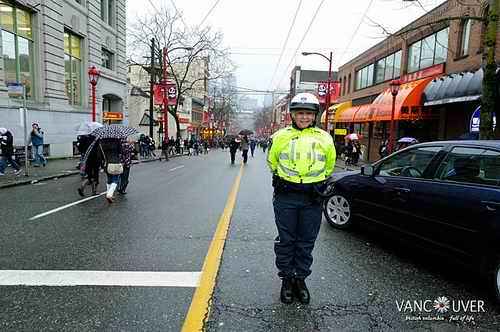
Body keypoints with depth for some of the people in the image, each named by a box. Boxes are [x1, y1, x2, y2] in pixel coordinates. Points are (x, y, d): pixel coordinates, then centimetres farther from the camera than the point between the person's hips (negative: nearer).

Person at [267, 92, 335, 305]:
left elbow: (329, 166, 18)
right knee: (286, 241, 8)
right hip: (286, 197, -1)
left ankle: (301, 279, 29)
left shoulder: (324, 139, 2)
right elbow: (272, 162, 16)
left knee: (306, 242, 11)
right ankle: (286, 279, 25)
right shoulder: (281, 136, 0)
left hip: (312, 199, 1)